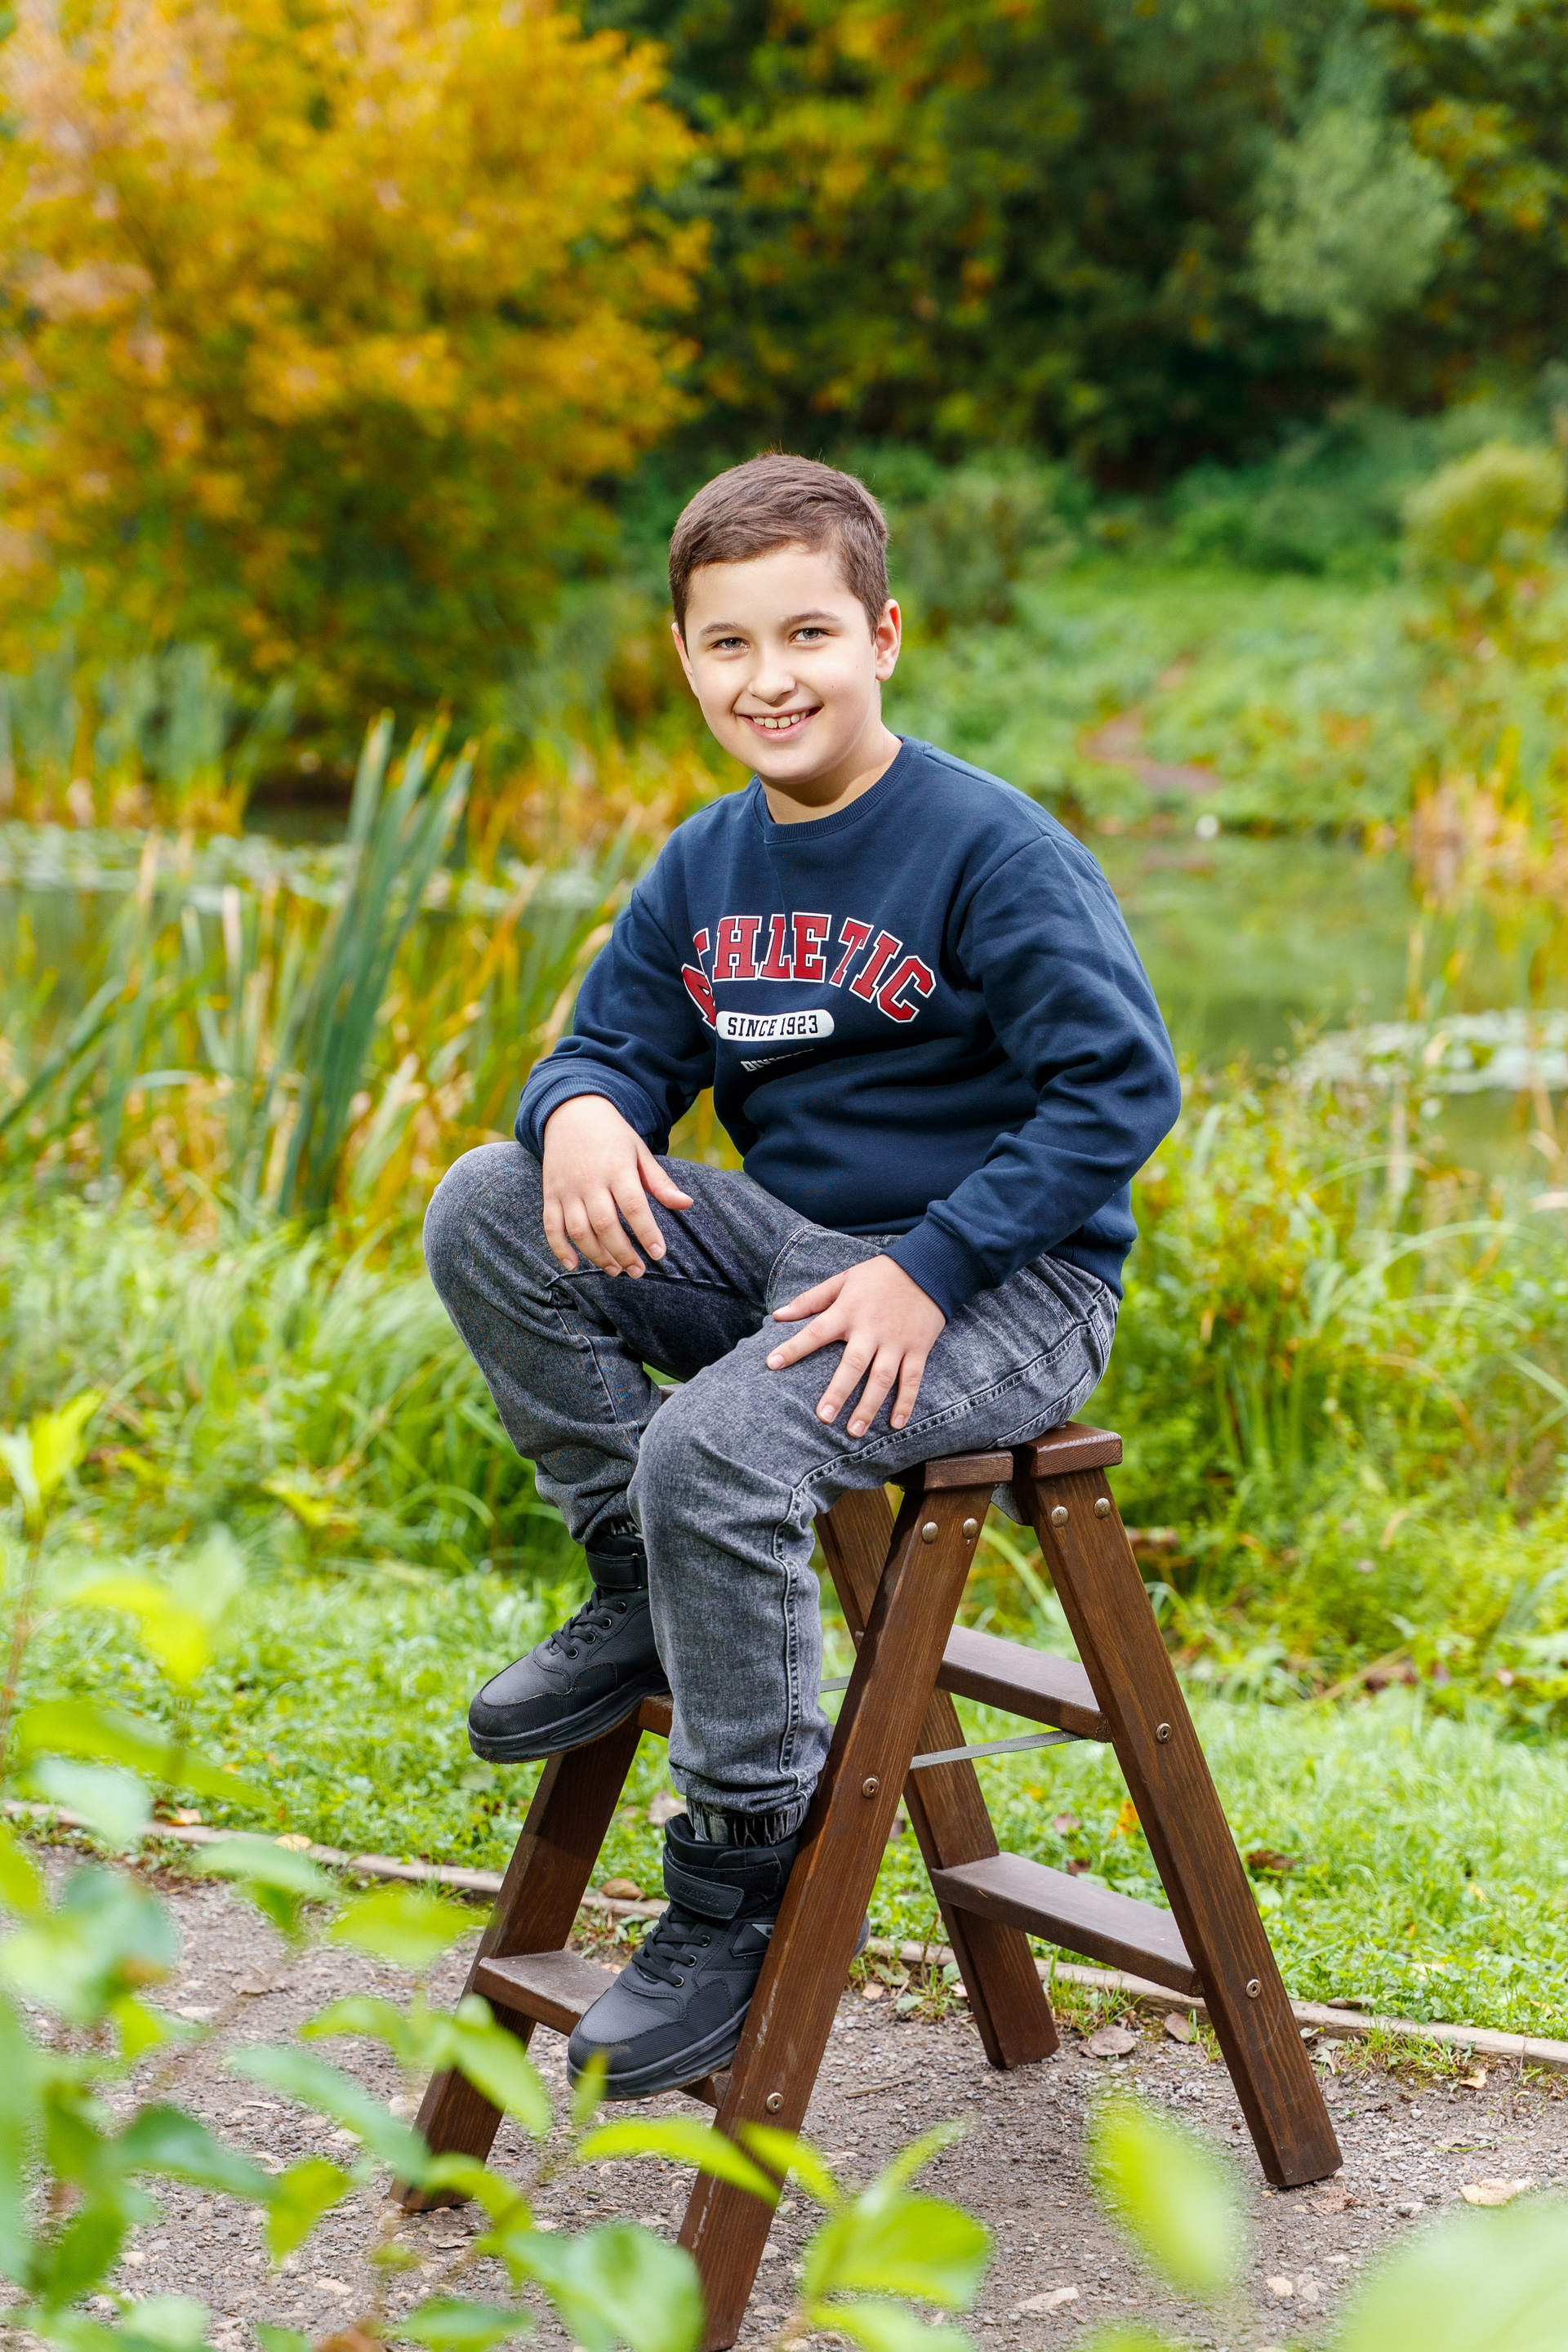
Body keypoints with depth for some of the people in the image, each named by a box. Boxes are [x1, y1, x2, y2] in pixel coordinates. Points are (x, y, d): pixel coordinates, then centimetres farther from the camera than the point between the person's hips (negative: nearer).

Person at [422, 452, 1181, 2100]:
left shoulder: (992, 849, -14)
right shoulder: (703, 868, 8)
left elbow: (1121, 1088, -17)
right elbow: (616, 1044, 12)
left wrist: (929, 1268, -23)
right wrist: (582, 1114, -15)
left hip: (1000, 1286, -7)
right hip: (785, 1243, 7)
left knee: (715, 1453, -31)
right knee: (486, 1212, -11)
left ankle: (742, 1900, -14)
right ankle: (645, 1596, 1)